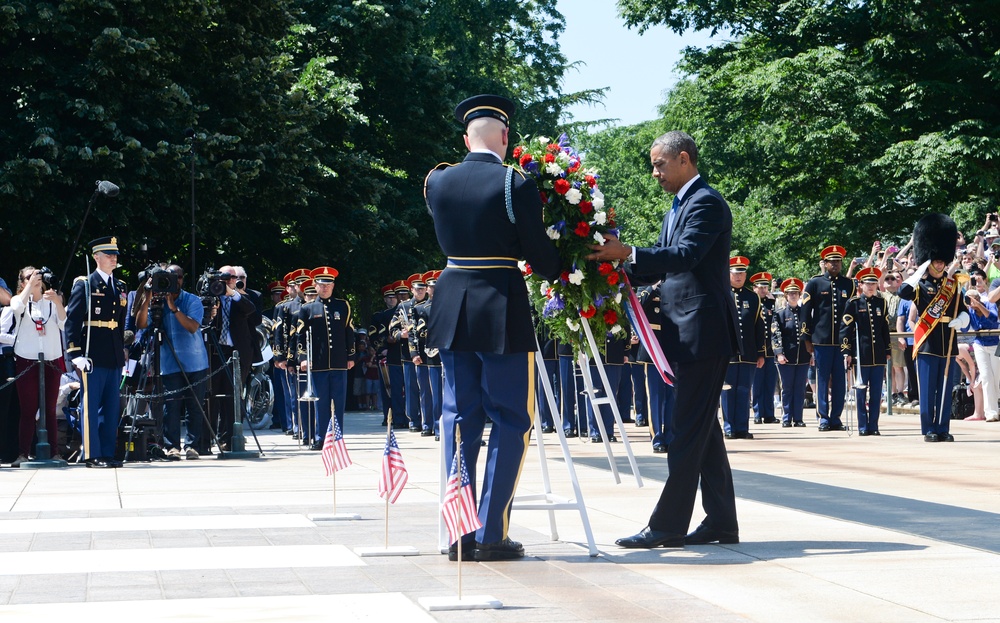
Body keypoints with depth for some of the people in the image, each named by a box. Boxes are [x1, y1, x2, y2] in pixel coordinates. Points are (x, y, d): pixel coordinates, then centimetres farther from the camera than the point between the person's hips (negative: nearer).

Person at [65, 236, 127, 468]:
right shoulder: (84, 285, -2)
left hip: (114, 357, 6)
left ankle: (108, 453, 12)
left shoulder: (120, 287, 17)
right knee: (91, 406, -4)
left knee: (111, 408, 7)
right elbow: (72, 321, -7)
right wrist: (75, 353, -14)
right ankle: (92, 455, -1)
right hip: (93, 356, -6)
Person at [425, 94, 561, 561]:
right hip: (501, 309, -5)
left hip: (452, 308, 5)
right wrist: (561, 272, 13)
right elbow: (539, 255, -7)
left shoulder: (437, 182, 4)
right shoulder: (516, 185, -10)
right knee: (510, 421, 4)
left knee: (459, 418, 11)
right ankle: (491, 534, 0)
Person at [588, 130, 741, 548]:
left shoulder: (706, 203, -11)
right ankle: (721, 521, 15)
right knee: (703, 427, 11)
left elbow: (686, 255, -26)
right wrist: (618, 267, 6)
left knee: (689, 428, -9)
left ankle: (668, 523, -10)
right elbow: (662, 266, 20)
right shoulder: (678, 207, 20)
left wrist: (627, 253, -34)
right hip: (686, 332, 10)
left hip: (704, 331, -10)